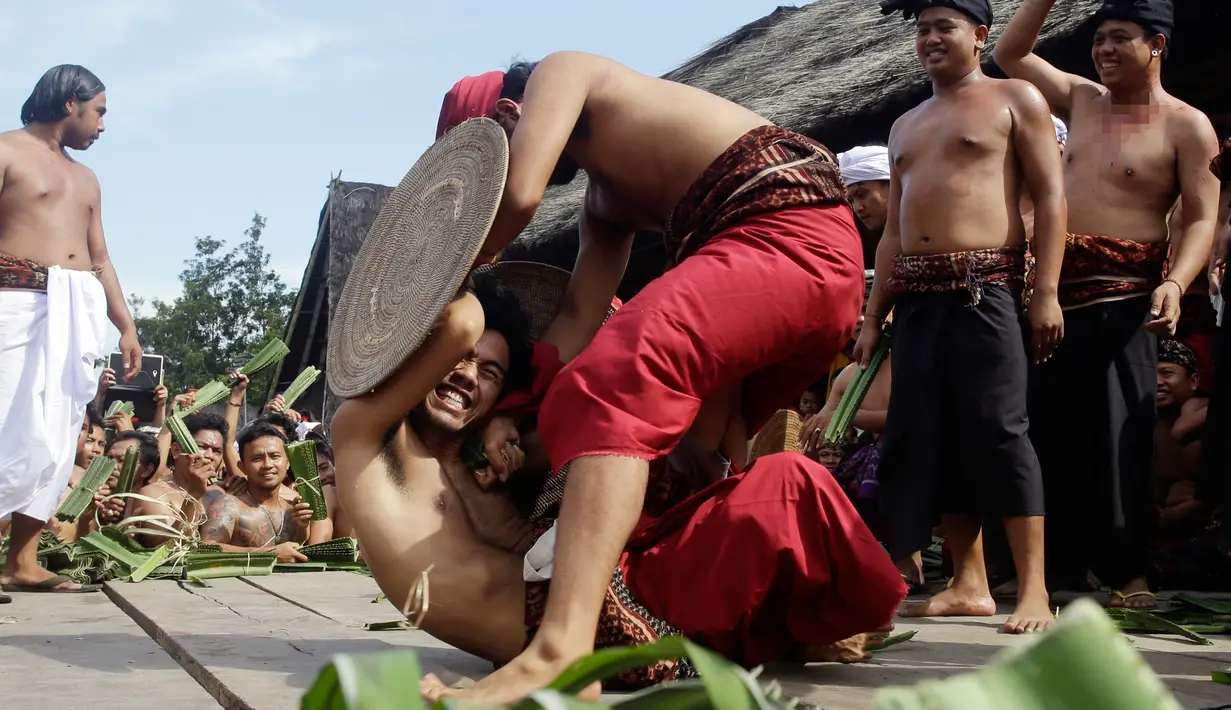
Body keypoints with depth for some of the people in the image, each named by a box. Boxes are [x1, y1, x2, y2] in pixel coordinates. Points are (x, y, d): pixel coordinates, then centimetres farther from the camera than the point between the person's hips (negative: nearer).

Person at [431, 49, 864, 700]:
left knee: (615, 385, -26)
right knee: (696, 455, 25)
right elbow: (580, 321, 18)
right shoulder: (604, 203, 30)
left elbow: (518, 196, -9)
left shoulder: (561, 72, 8)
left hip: (790, 232, -10)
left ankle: (561, 652, -44)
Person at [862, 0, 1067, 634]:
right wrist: (873, 317, 16)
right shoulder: (905, 127, 25)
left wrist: (1046, 292, -13)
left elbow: (1050, 196, -2)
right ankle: (970, 585, 8)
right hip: (915, 298, 7)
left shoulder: (1014, 99, 7)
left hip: (986, 290, -6)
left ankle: (1034, 589, -10)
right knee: (926, 436, 1)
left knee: (997, 429, -13)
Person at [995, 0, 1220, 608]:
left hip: (1123, 294, -5)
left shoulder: (1186, 126, 0)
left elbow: (1201, 218, -6)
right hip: (1057, 287, 5)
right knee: (1049, 427, 4)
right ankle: (1060, 565, 12)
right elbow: (1010, 54, 22)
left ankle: (1126, 570, 0)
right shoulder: (1081, 99, 16)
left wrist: (1176, 283, -23)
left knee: (1121, 434, -7)